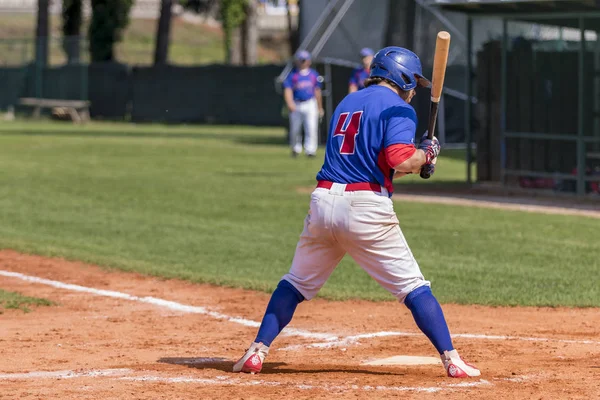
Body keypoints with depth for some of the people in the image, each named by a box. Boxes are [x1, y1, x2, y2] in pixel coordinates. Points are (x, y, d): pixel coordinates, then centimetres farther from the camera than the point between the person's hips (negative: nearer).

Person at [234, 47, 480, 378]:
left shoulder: (347, 103, 24)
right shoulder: (398, 108, 1)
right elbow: (399, 162, -14)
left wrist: (416, 157, 21)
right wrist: (426, 155, 5)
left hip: (323, 201, 6)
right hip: (366, 205, -5)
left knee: (297, 283, 17)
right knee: (413, 287, 0)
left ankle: (257, 352, 8)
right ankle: (451, 360, -3)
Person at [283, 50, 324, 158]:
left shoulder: (313, 74, 10)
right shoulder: (292, 75, 3)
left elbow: (317, 91, 16)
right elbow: (288, 90, -4)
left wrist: (320, 107, 18)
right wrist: (290, 103, -20)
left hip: (310, 104, 0)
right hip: (296, 105, 0)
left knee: (311, 128, -14)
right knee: (295, 129, 8)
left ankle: (310, 150, -16)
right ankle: (296, 149, 28)